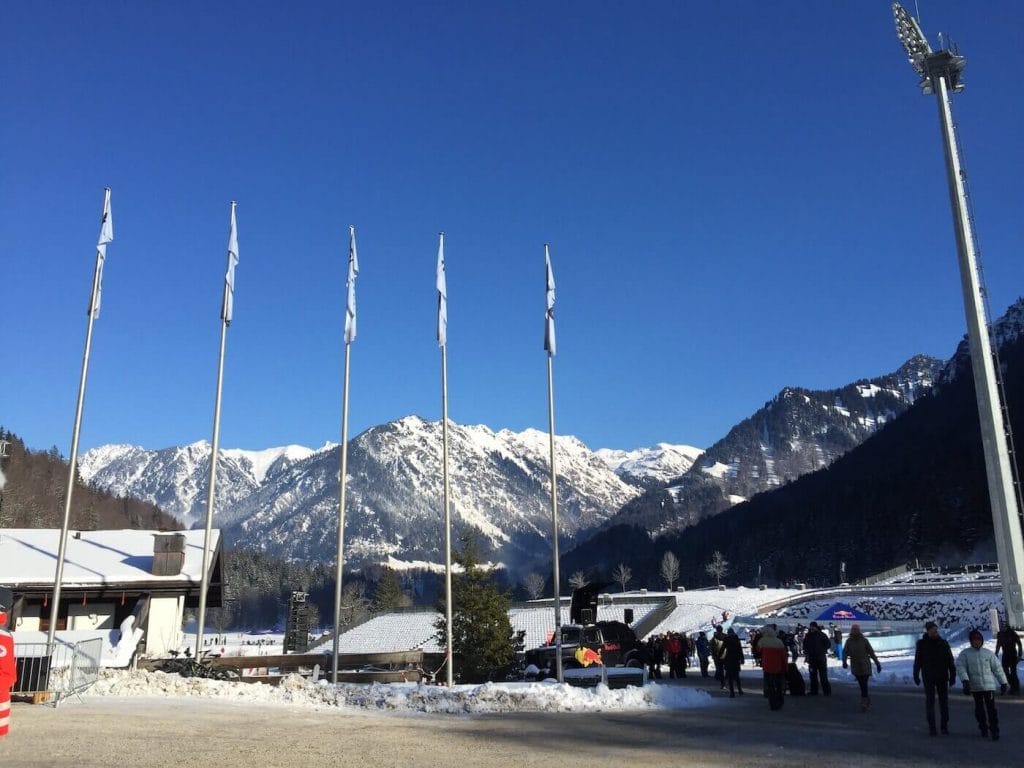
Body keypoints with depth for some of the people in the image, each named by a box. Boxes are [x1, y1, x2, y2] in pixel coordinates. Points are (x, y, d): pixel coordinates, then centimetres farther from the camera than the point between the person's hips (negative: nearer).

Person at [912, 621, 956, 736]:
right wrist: (916, 675, 1)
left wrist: (953, 675, -2)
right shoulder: (922, 644, -2)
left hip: (942, 678, 1)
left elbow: (950, 661, 4)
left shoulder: (943, 643, 1)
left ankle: (944, 726, 15)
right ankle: (931, 727, 4)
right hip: (928, 678, -1)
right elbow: (917, 661, 3)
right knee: (930, 702, -1)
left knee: (944, 702, 5)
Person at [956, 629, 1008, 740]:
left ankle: (994, 730, 2)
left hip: (989, 685, 0)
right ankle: (983, 728, 24)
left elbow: (997, 668, 10)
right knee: (979, 708, 8)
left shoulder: (988, 653, 6)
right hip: (975, 686, 0)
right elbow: (960, 667, -8)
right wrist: (965, 680, -21)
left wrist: (1003, 683, 8)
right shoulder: (965, 653, 1)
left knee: (991, 708, -5)